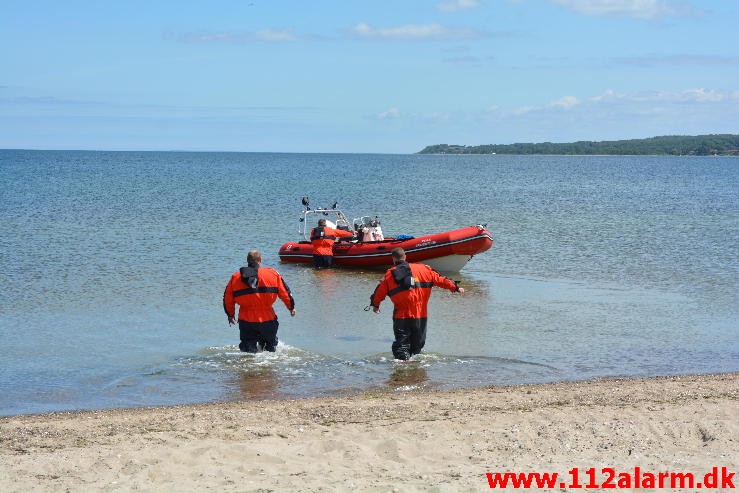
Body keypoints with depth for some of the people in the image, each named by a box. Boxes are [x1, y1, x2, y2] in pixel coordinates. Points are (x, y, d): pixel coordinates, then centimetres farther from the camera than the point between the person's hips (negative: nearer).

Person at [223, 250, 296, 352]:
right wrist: (291, 307, 19)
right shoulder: (272, 274, -2)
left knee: (248, 347, 8)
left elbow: (228, 299, 8)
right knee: (271, 344, 22)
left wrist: (230, 315, 24)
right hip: (267, 320, -1)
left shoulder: (235, 277, 3)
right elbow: (285, 293, 3)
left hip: (246, 321, 1)